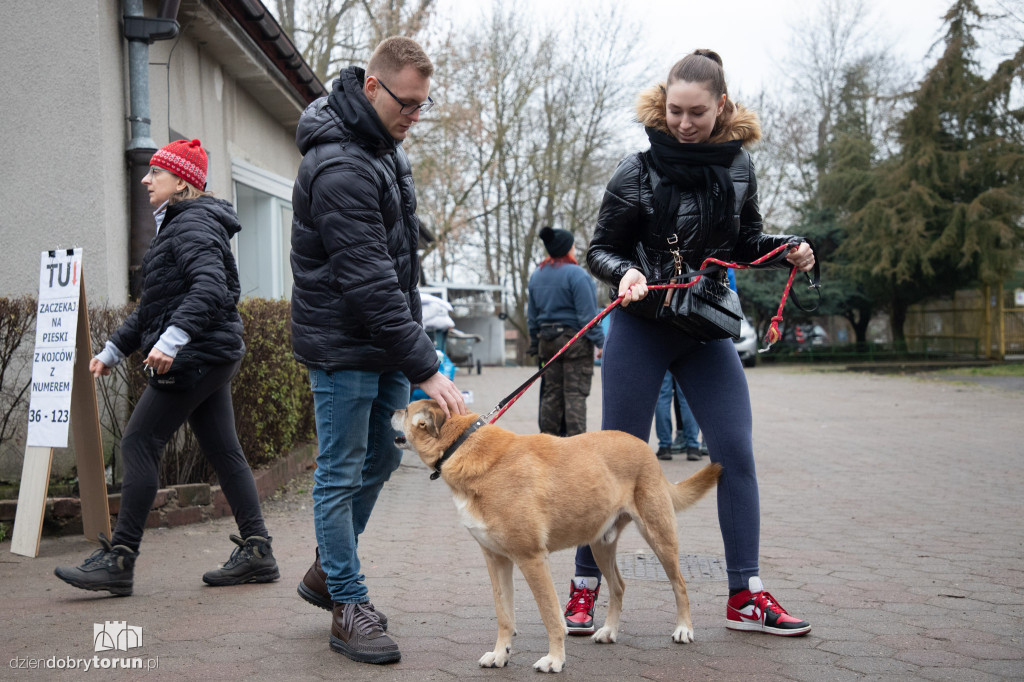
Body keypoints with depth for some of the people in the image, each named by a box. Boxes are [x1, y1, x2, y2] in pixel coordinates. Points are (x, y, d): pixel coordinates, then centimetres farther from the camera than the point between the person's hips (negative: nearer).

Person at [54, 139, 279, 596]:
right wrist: (114, 349, 25)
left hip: (195, 355, -10)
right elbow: (155, 304, 27)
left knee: (139, 444, -8)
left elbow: (210, 288, -27)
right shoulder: (177, 227, 22)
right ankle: (257, 551, 10)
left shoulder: (193, 226, -10)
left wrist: (172, 339, -35)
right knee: (223, 451, 8)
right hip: (211, 357, 10)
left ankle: (118, 560, -6)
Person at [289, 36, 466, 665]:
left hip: (386, 337, 10)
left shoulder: (385, 145, 7)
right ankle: (349, 605, 10)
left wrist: (416, 347, 20)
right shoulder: (339, 167, -24)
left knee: (382, 457, 17)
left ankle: (328, 570, 32)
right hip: (344, 344, -10)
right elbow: (369, 283, -28)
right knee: (342, 473, 0)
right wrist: (427, 368, -27)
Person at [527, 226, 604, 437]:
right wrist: (600, 341, -9)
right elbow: (587, 314, -14)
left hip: (547, 341, 6)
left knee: (551, 393, 11)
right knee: (575, 393, -5)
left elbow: (531, 316, 16)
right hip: (575, 340, -6)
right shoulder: (576, 273, -11)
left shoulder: (536, 275, 11)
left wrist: (535, 345, 22)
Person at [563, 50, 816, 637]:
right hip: (642, 329, -3)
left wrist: (787, 248, -5)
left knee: (737, 453, -2)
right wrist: (625, 272, -23)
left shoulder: (738, 167, 1)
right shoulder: (638, 173, -10)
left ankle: (747, 595, 7)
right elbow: (600, 250, -2)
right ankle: (585, 588, 13)